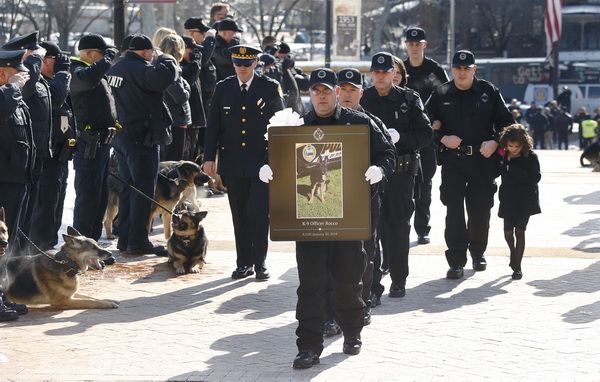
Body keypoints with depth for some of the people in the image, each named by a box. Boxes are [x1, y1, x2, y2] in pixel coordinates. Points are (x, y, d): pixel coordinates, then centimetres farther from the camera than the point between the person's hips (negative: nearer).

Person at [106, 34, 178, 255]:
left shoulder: (115, 69, 12)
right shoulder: (139, 69, -18)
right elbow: (166, 76, -32)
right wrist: (165, 60, -13)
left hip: (120, 136, 9)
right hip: (142, 138, -9)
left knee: (128, 187, 16)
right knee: (143, 189, -4)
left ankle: (124, 237, 21)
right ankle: (138, 242, -2)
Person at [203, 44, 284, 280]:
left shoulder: (270, 88, 1)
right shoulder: (223, 88, 7)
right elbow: (213, 125, 8)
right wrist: (209, 157, 1)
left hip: (262, 162, -2)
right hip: (232, 163, 2)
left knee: (259, 212, -8)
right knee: (240, 216, 6)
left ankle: (259, 262, 4)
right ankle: (244, 263, 15)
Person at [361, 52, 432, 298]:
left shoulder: (409, 99, 3)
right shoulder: (362, 100, 7)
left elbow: (425, 134, 0)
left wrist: (399, 137, -15)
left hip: (401, 170, -1)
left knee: (398, 225, 4)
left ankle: (399, 280, 17)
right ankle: (371, 284, -1)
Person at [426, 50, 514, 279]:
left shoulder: (489, 92, 5)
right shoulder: (441, 94, 7)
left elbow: (506, 122, 8)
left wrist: (495, 142, -8)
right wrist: (443, 138, -7)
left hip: (483, 159, 0)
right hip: (452, 159, 0)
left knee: (481, 209, 6)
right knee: (454, 210, -7)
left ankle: (478, 253, 29)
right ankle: (456, 262, -4)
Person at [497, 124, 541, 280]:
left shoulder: (530, 157, -10)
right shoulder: (503, 156, -1)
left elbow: (535, 178, -17)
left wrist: (513, 170, -22)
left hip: (526, 200, -3)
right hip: (508, 199, 3)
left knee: (520, 231, -6)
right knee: (508, 231, 8)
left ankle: (517, 266, 0)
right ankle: (513, 253, 39)